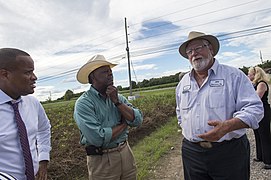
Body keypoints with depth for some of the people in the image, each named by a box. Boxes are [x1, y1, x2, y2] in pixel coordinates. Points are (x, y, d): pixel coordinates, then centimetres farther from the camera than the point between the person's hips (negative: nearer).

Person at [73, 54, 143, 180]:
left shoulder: (118, 97, 2)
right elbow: (98, 138, -25)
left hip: (126, 152, 5)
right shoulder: (83, 103, -15)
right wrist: (123, 124, -10)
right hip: (102, 159, -5)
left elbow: (137, 121, -7)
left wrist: (116, 101, -16)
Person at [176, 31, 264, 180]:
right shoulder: (183, 83, 10)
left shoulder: (234, 75, -4)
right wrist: (187, 131, 10)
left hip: (229, 152, -3)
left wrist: (227, 126, -26)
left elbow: (254, 108, -11)